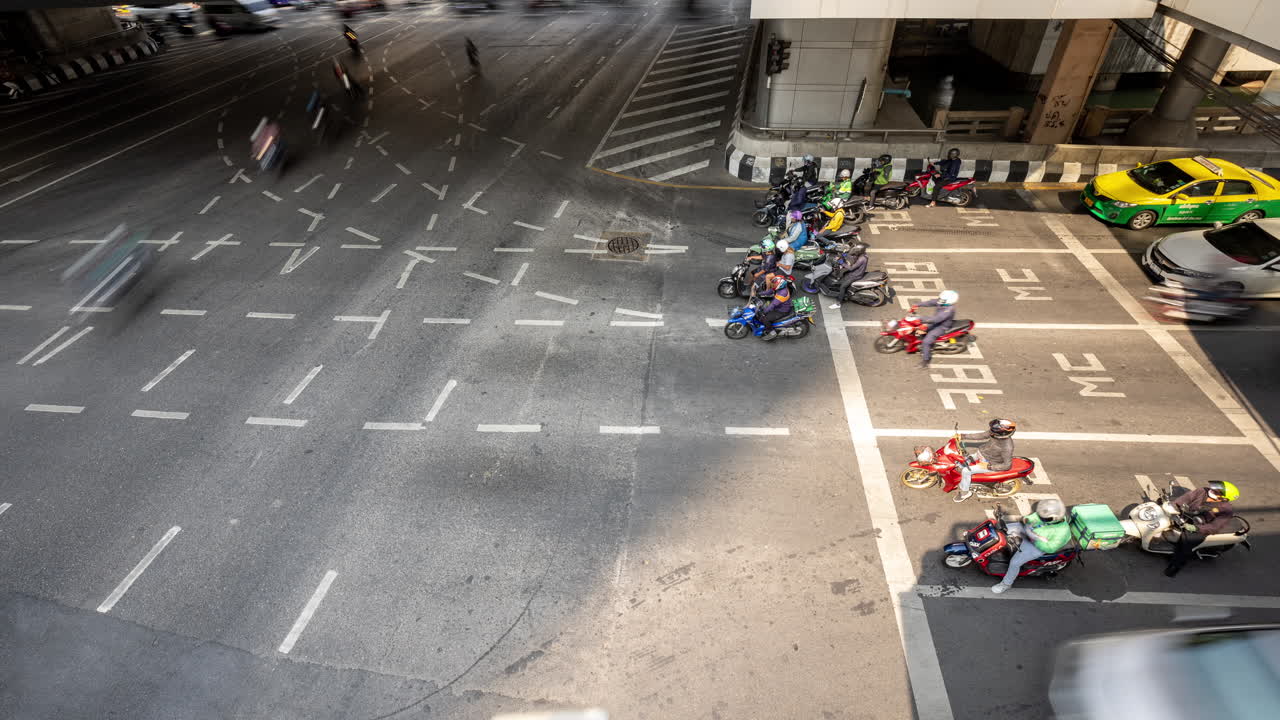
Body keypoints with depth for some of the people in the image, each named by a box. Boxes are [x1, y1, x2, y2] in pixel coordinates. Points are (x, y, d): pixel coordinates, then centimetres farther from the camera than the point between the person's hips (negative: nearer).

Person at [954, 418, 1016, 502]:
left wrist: (988, 466, -23)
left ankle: (964, 493, 5)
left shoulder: (1007, 447, -34)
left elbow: (1007, 465, -24)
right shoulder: (995, 433, -16)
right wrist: (962, 437, -4)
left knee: (966, 471, -17)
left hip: (989, 463, -8)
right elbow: (981, 436, -1)